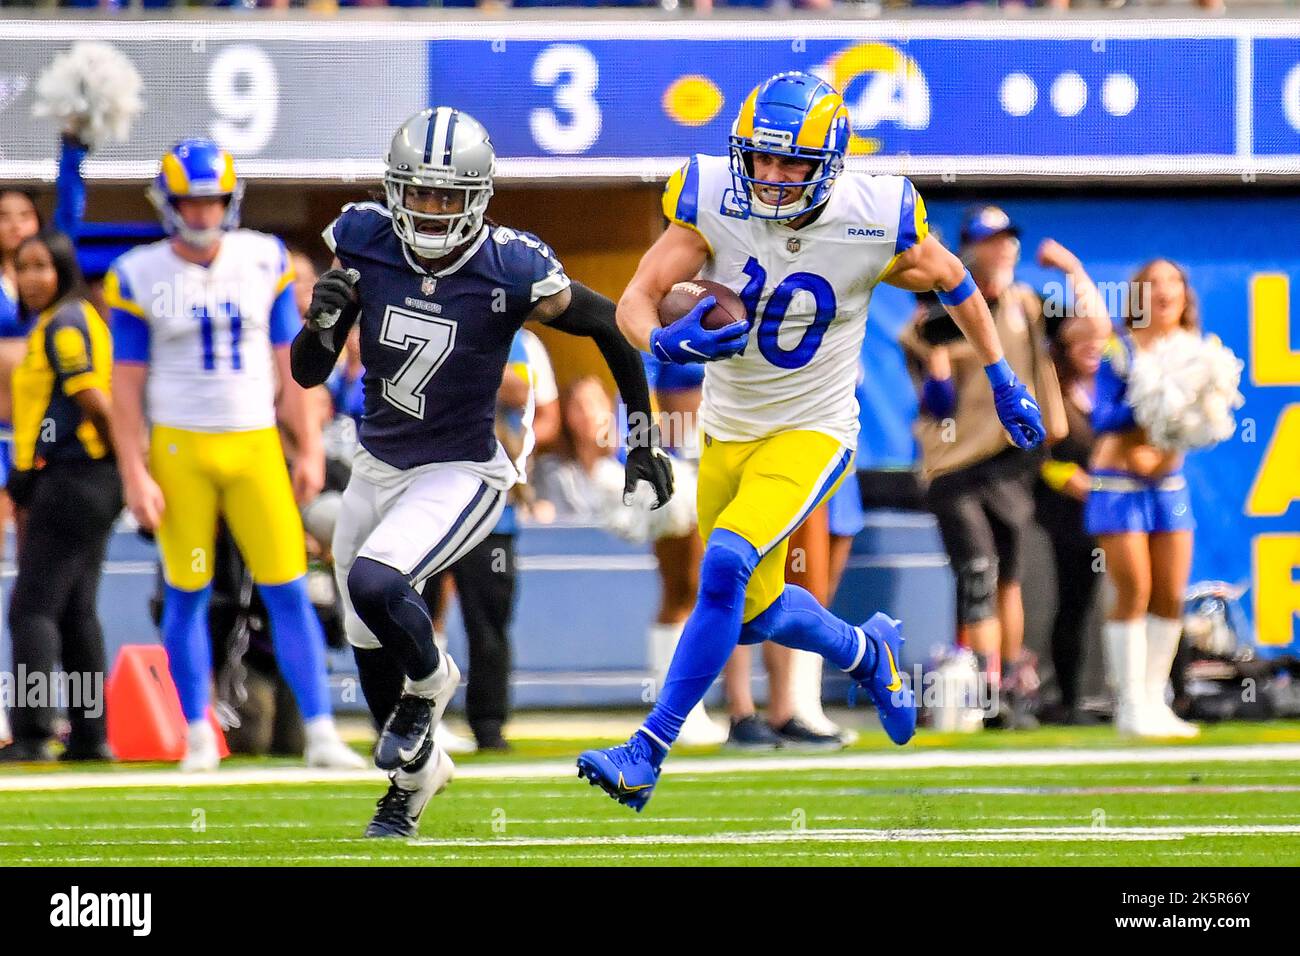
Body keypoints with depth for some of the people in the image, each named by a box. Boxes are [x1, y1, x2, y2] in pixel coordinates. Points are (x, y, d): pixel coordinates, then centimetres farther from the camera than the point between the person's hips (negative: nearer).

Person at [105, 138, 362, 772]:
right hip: (180, 448, -1)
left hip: (255, 444, 1)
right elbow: (127, 385, 0)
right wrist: (134, 474, -6)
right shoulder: (140, 277, -2)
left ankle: (320, 733, -3)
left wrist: (309, 450, 7)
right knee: (187, 594, 3)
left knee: (288, 591, -4)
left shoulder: (265, 262, 4)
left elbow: (287, 364, 10)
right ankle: (199, 736, 15)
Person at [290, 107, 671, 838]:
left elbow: (613, 327, -5)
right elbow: (308, 374, -4)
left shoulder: (512, 272, -22)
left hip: (460, 475, -5)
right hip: (379, 468, 5)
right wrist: (323, 321, -26)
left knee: (374, 583, -29)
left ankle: (430, 682, 5)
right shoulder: (367, 245, -11)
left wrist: (643, 436, 2)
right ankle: (415, 774, 44)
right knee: (369, 642, 16)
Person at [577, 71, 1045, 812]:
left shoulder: (875, 224, -19)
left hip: (811, 432, -4)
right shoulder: (715, 203, -17)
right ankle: (869, 653, 49)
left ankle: (647, 757, -23)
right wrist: (666, 341, -39)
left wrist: (1003, 381, 7)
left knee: (725, 566, -26)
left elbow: (952, 280, 2)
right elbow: (636, 300, -16)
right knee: (757, 616, 16)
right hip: (729, 431, 4)